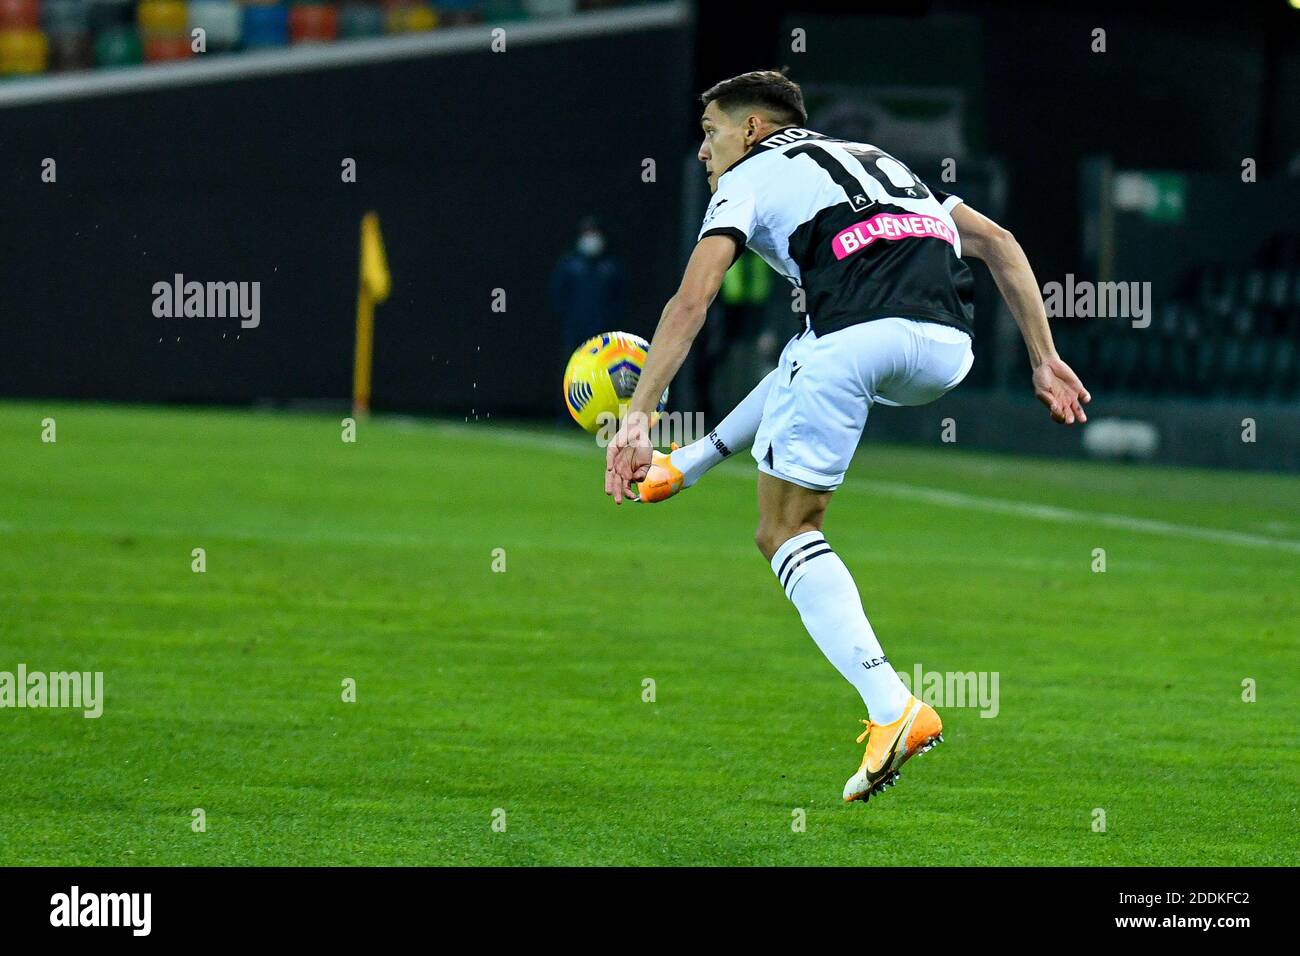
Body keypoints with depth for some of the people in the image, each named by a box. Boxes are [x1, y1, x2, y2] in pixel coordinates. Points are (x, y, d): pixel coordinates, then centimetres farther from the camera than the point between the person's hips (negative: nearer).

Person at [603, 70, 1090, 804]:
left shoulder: (750, 175, 18)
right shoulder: (874, 159, 35)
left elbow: (691, 303, 4)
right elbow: (996, 241, 27)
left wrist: (637, 416, 3)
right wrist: (1044, 360, 24)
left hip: (858, 334, -6)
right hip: (946, 352, 6)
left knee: (788, 531, 7)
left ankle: (892, 708, -10)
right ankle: (687, 465, 49)